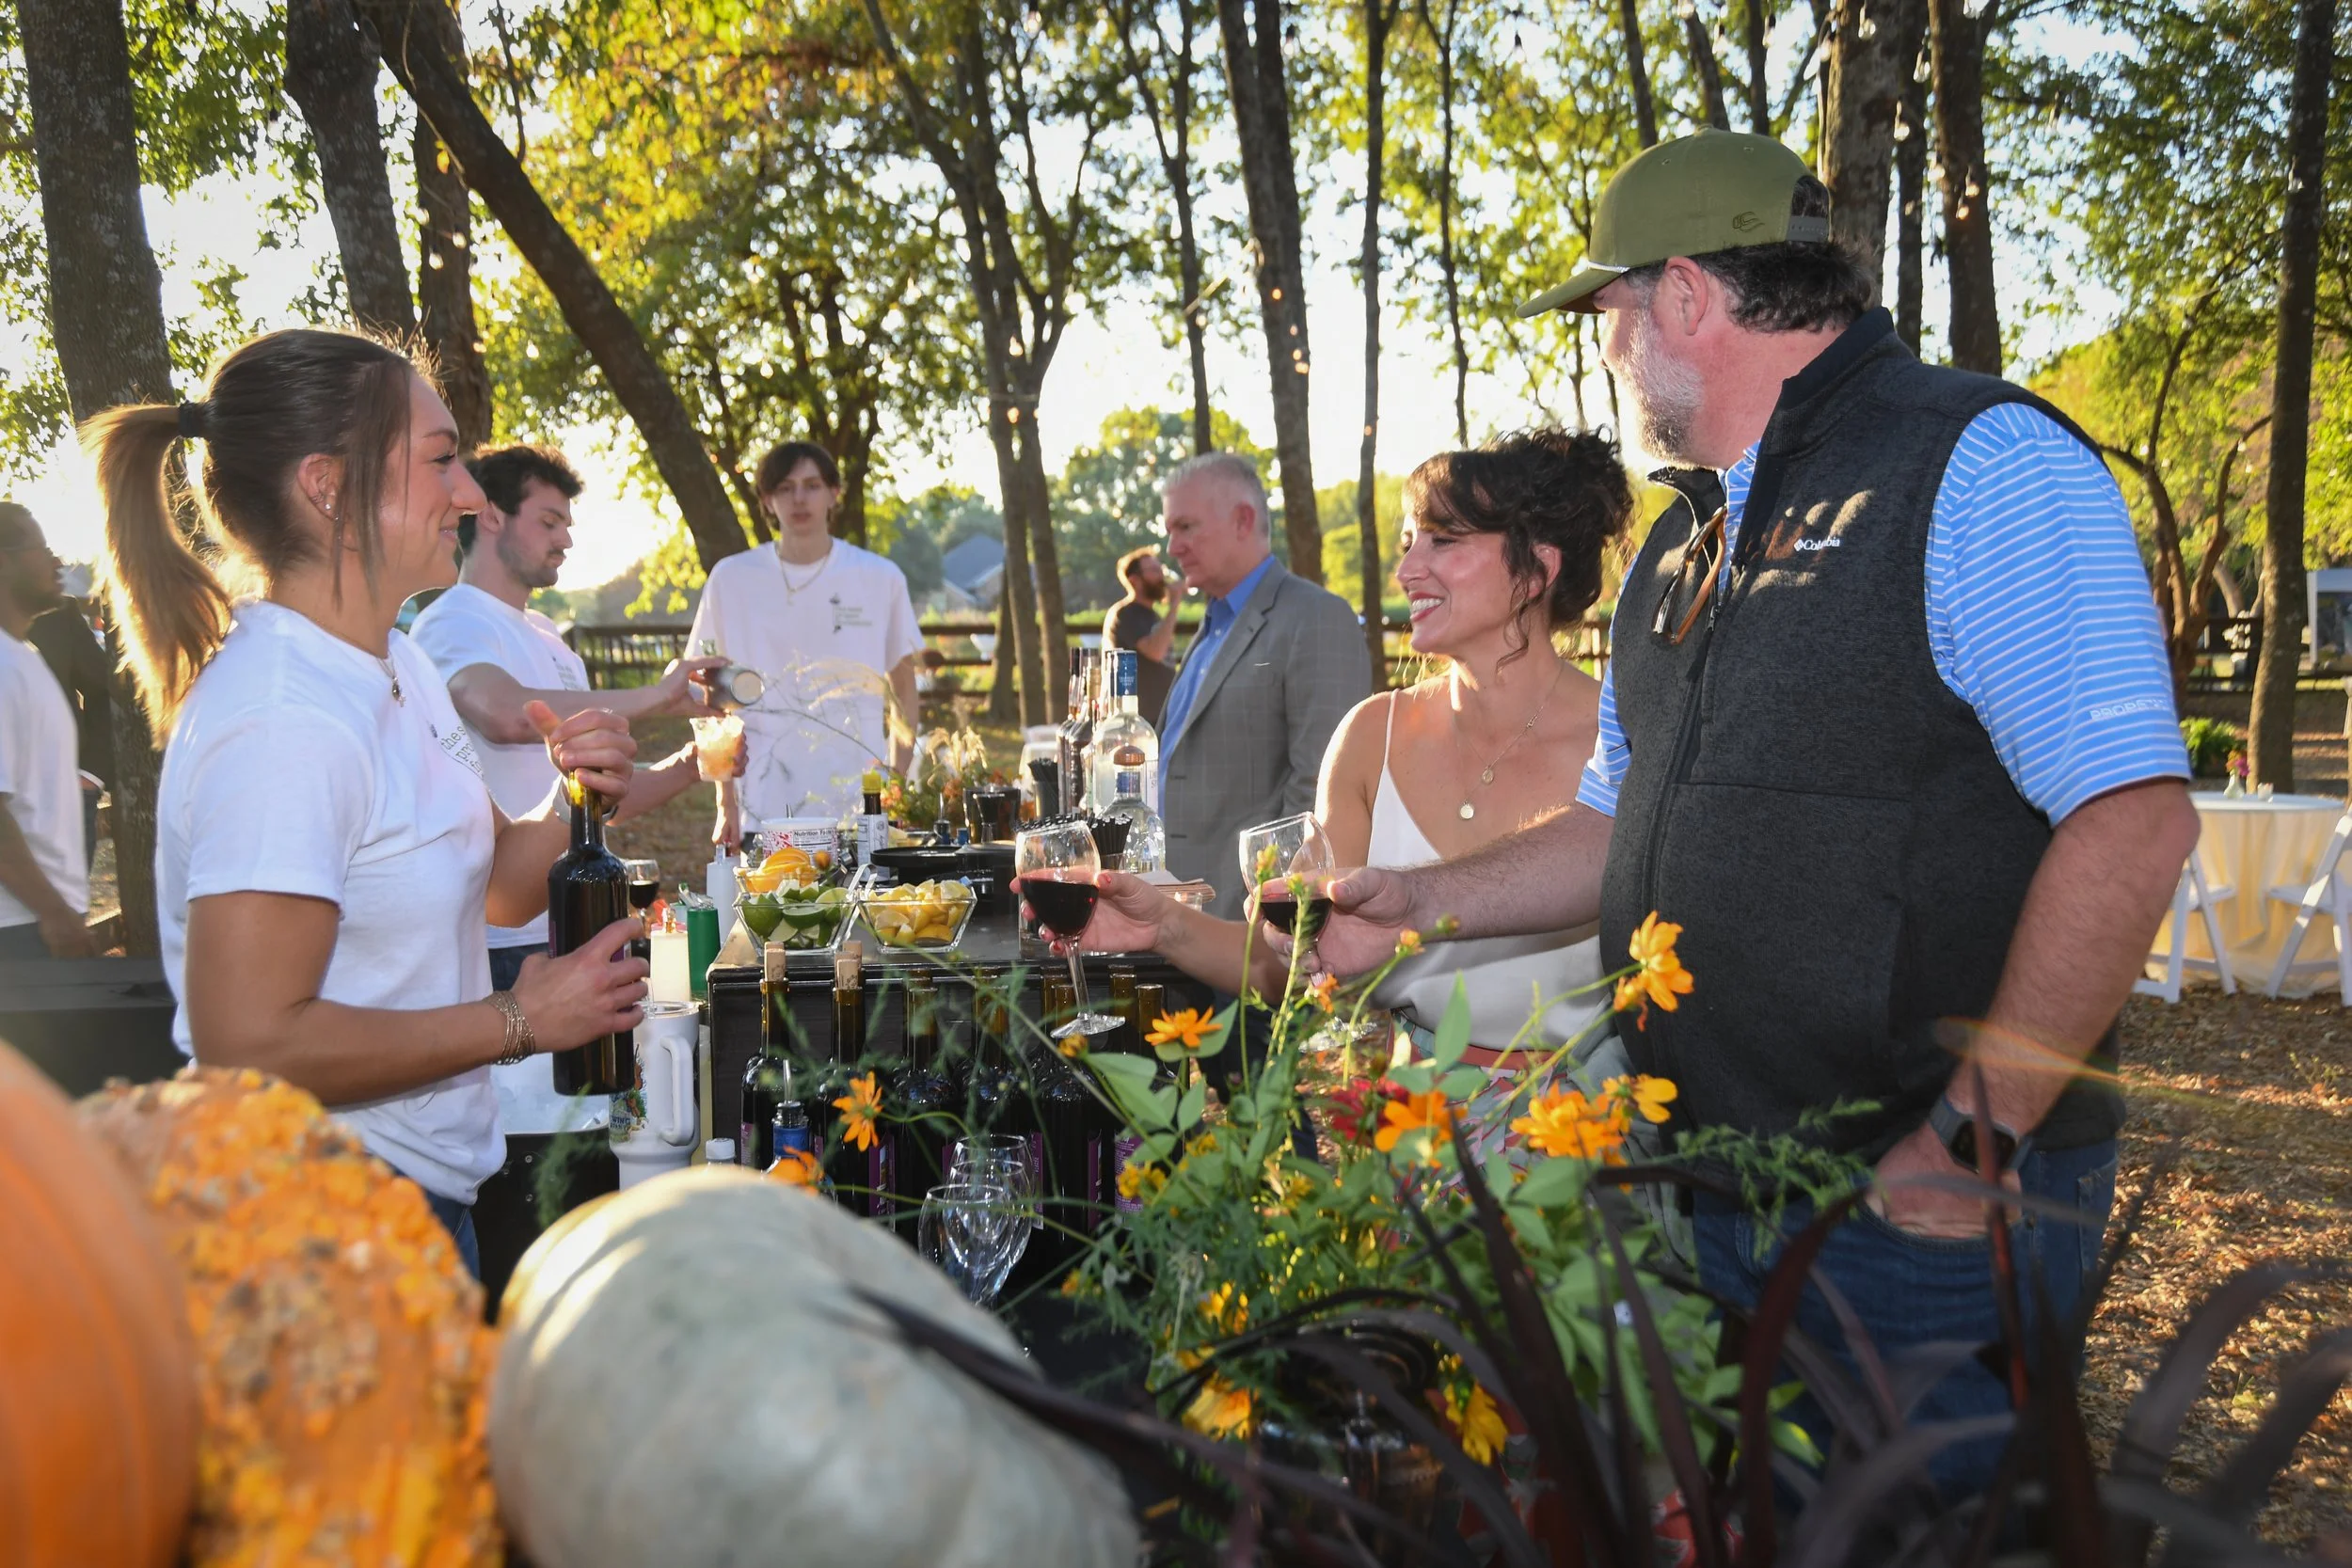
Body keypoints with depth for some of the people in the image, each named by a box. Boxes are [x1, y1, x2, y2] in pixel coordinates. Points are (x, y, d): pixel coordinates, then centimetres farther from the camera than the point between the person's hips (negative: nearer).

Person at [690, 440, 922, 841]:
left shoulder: (880, 578, 4)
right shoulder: (731, 579, 4)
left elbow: (903, 693, 10)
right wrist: (726, 801, 3)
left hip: (861, 807, 0)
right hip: (763, 809, 0)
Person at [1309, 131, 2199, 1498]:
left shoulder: (1984, 465, -13)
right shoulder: (1684, 544, 14)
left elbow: (2134, 817, -21)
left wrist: (1974, 1139, -20)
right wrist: (1426, 903, 11)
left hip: (1923, 1222, -7)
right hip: (1704, 1195, 8)